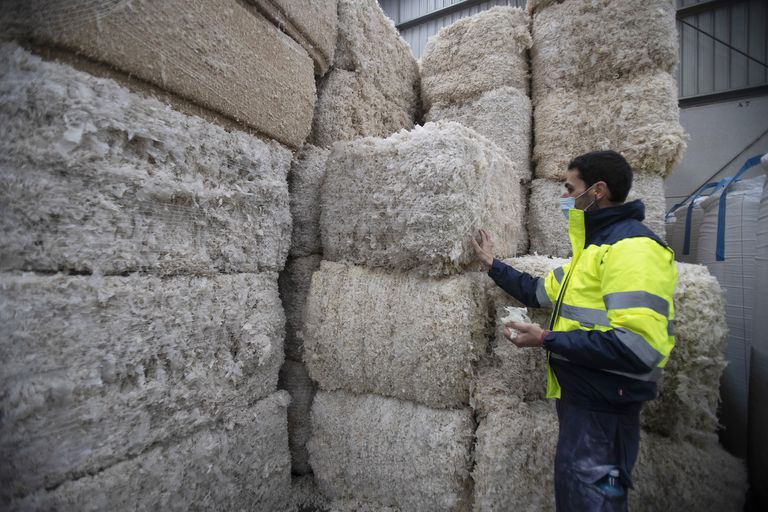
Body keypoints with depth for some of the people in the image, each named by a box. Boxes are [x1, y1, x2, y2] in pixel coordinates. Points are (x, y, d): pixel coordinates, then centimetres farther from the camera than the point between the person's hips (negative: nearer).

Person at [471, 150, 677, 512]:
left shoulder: (632, 246, -20)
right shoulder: (595, 246, 13)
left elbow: (635, 348, -31)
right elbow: (540, 292, 22)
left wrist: (546, 339, -22)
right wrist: (493, 265, 26)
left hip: (603, 407, -10)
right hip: (579, 395, 10)